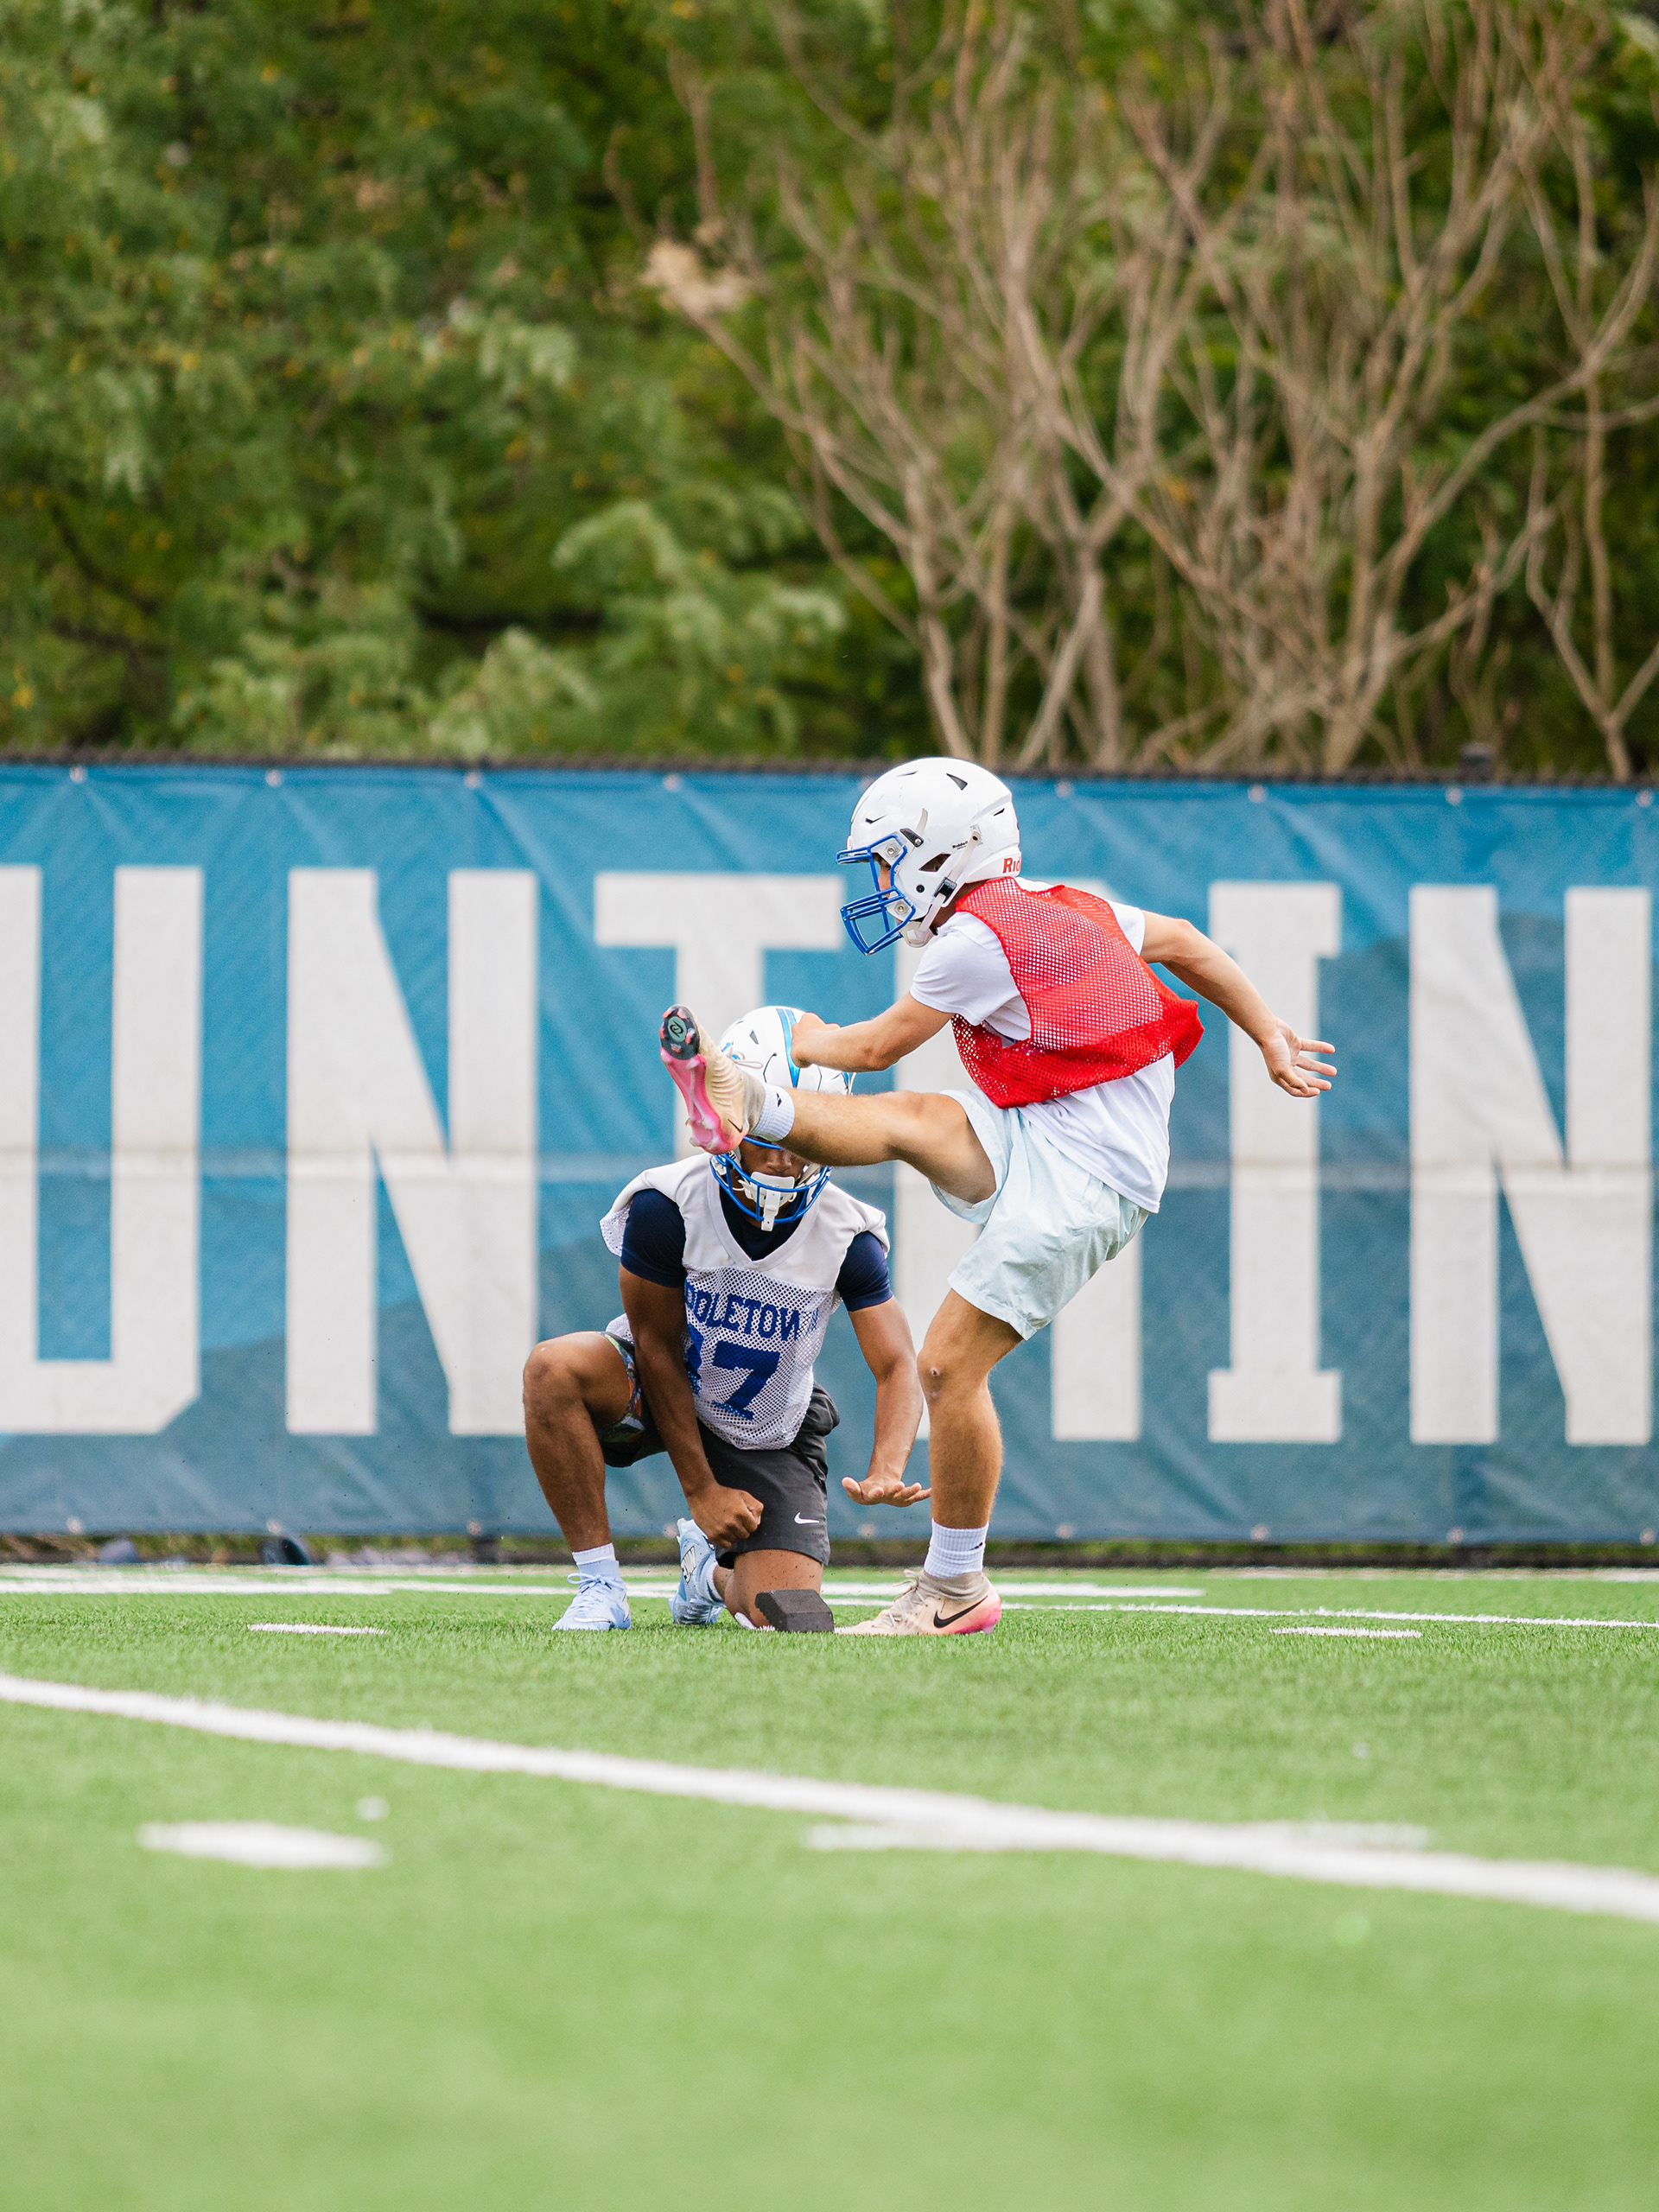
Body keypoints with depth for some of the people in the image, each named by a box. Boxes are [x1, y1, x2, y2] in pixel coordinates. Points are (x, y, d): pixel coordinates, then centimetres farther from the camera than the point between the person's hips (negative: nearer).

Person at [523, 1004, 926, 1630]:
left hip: (766, 1432, 2)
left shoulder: (846, 1236, -19)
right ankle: (600, 1587, -22)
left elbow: (898, 1369, -17)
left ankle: (711, 1570, 31)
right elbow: (659, 1347, -17)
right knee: (554, 1367, -35)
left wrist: (886, 1472, -38)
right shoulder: (666, 1207, -25)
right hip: (657, 1392, -2)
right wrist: (701, 1490, -16)